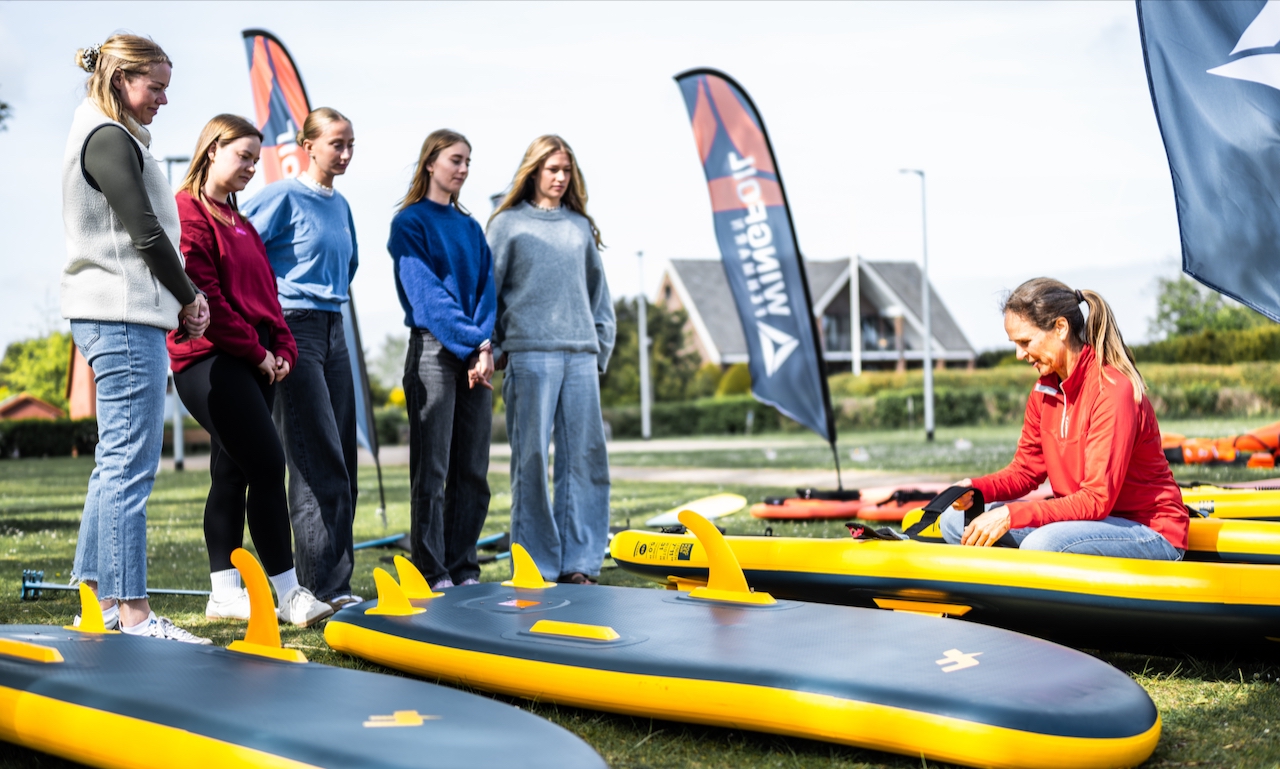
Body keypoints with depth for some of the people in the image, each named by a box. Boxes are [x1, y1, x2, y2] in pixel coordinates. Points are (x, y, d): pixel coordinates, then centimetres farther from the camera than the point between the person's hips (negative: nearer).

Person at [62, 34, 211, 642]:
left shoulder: (104, 138, 21)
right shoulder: (110, 139, -10)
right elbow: (146, 234, -15)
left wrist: (181, 299, 8)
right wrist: (189, 299, -2)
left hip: (115, 317, 11)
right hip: (122, 317, -11)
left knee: (116, 461, 12)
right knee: (129, 463, -10)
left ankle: (99, 597, 17)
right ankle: (132, 613, -9)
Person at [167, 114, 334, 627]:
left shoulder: (238, 220, 22)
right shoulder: (187, 211, -7)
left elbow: (265, 290, 22)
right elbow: (203, 295, -16)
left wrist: (283, 348, 7)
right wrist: (255, 350, -12)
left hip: (254, 363, 9)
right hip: (210, 359, -9)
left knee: (233, 471, 9)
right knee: (267, 464, -14)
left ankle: (224, 594, 14)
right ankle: (287, 592, -10)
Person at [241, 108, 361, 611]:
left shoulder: (340, 205, 16)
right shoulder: (284, 196, -6)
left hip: (333, 328, 8)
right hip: (294, 328, -8)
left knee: (342, 460, 5)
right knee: (318, 461, -10)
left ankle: (337, 584, 11)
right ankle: (323, 587, -8)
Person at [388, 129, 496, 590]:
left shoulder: (470, 227, 18)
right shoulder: (410, 223, -1)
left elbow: (486, 289, 8)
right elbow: (426, 293, -10)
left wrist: (484, 347, -8)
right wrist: (469, 345, -16)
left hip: (475, 357, 6)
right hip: (432, 350, -6)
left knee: (473, 470, 6)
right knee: (431, 470, -4)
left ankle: (463, 569, 12)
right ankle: (432, 574, 0)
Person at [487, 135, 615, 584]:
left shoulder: (581, 226, 18)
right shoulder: (508, 223, 7)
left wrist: (601, 350, 12)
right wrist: (494, 351, -3)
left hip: (580, 356, 4)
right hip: (530, 354, -4)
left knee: (585, 457, 0)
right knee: (532, 459, -5)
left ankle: (579, 562, 5)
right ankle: (535, 567, 1)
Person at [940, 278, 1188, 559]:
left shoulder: (1113, 390, -21)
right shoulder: (1044, 391, 4)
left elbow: (1097, 500, -26)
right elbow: (1026, 470, 9)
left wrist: (1011, 515, -31)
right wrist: (976, 489, -12)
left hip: (1152, 535, -8)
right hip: (1085, 519, 8)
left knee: (1041, 544, -37)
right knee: (956, 522, -2)